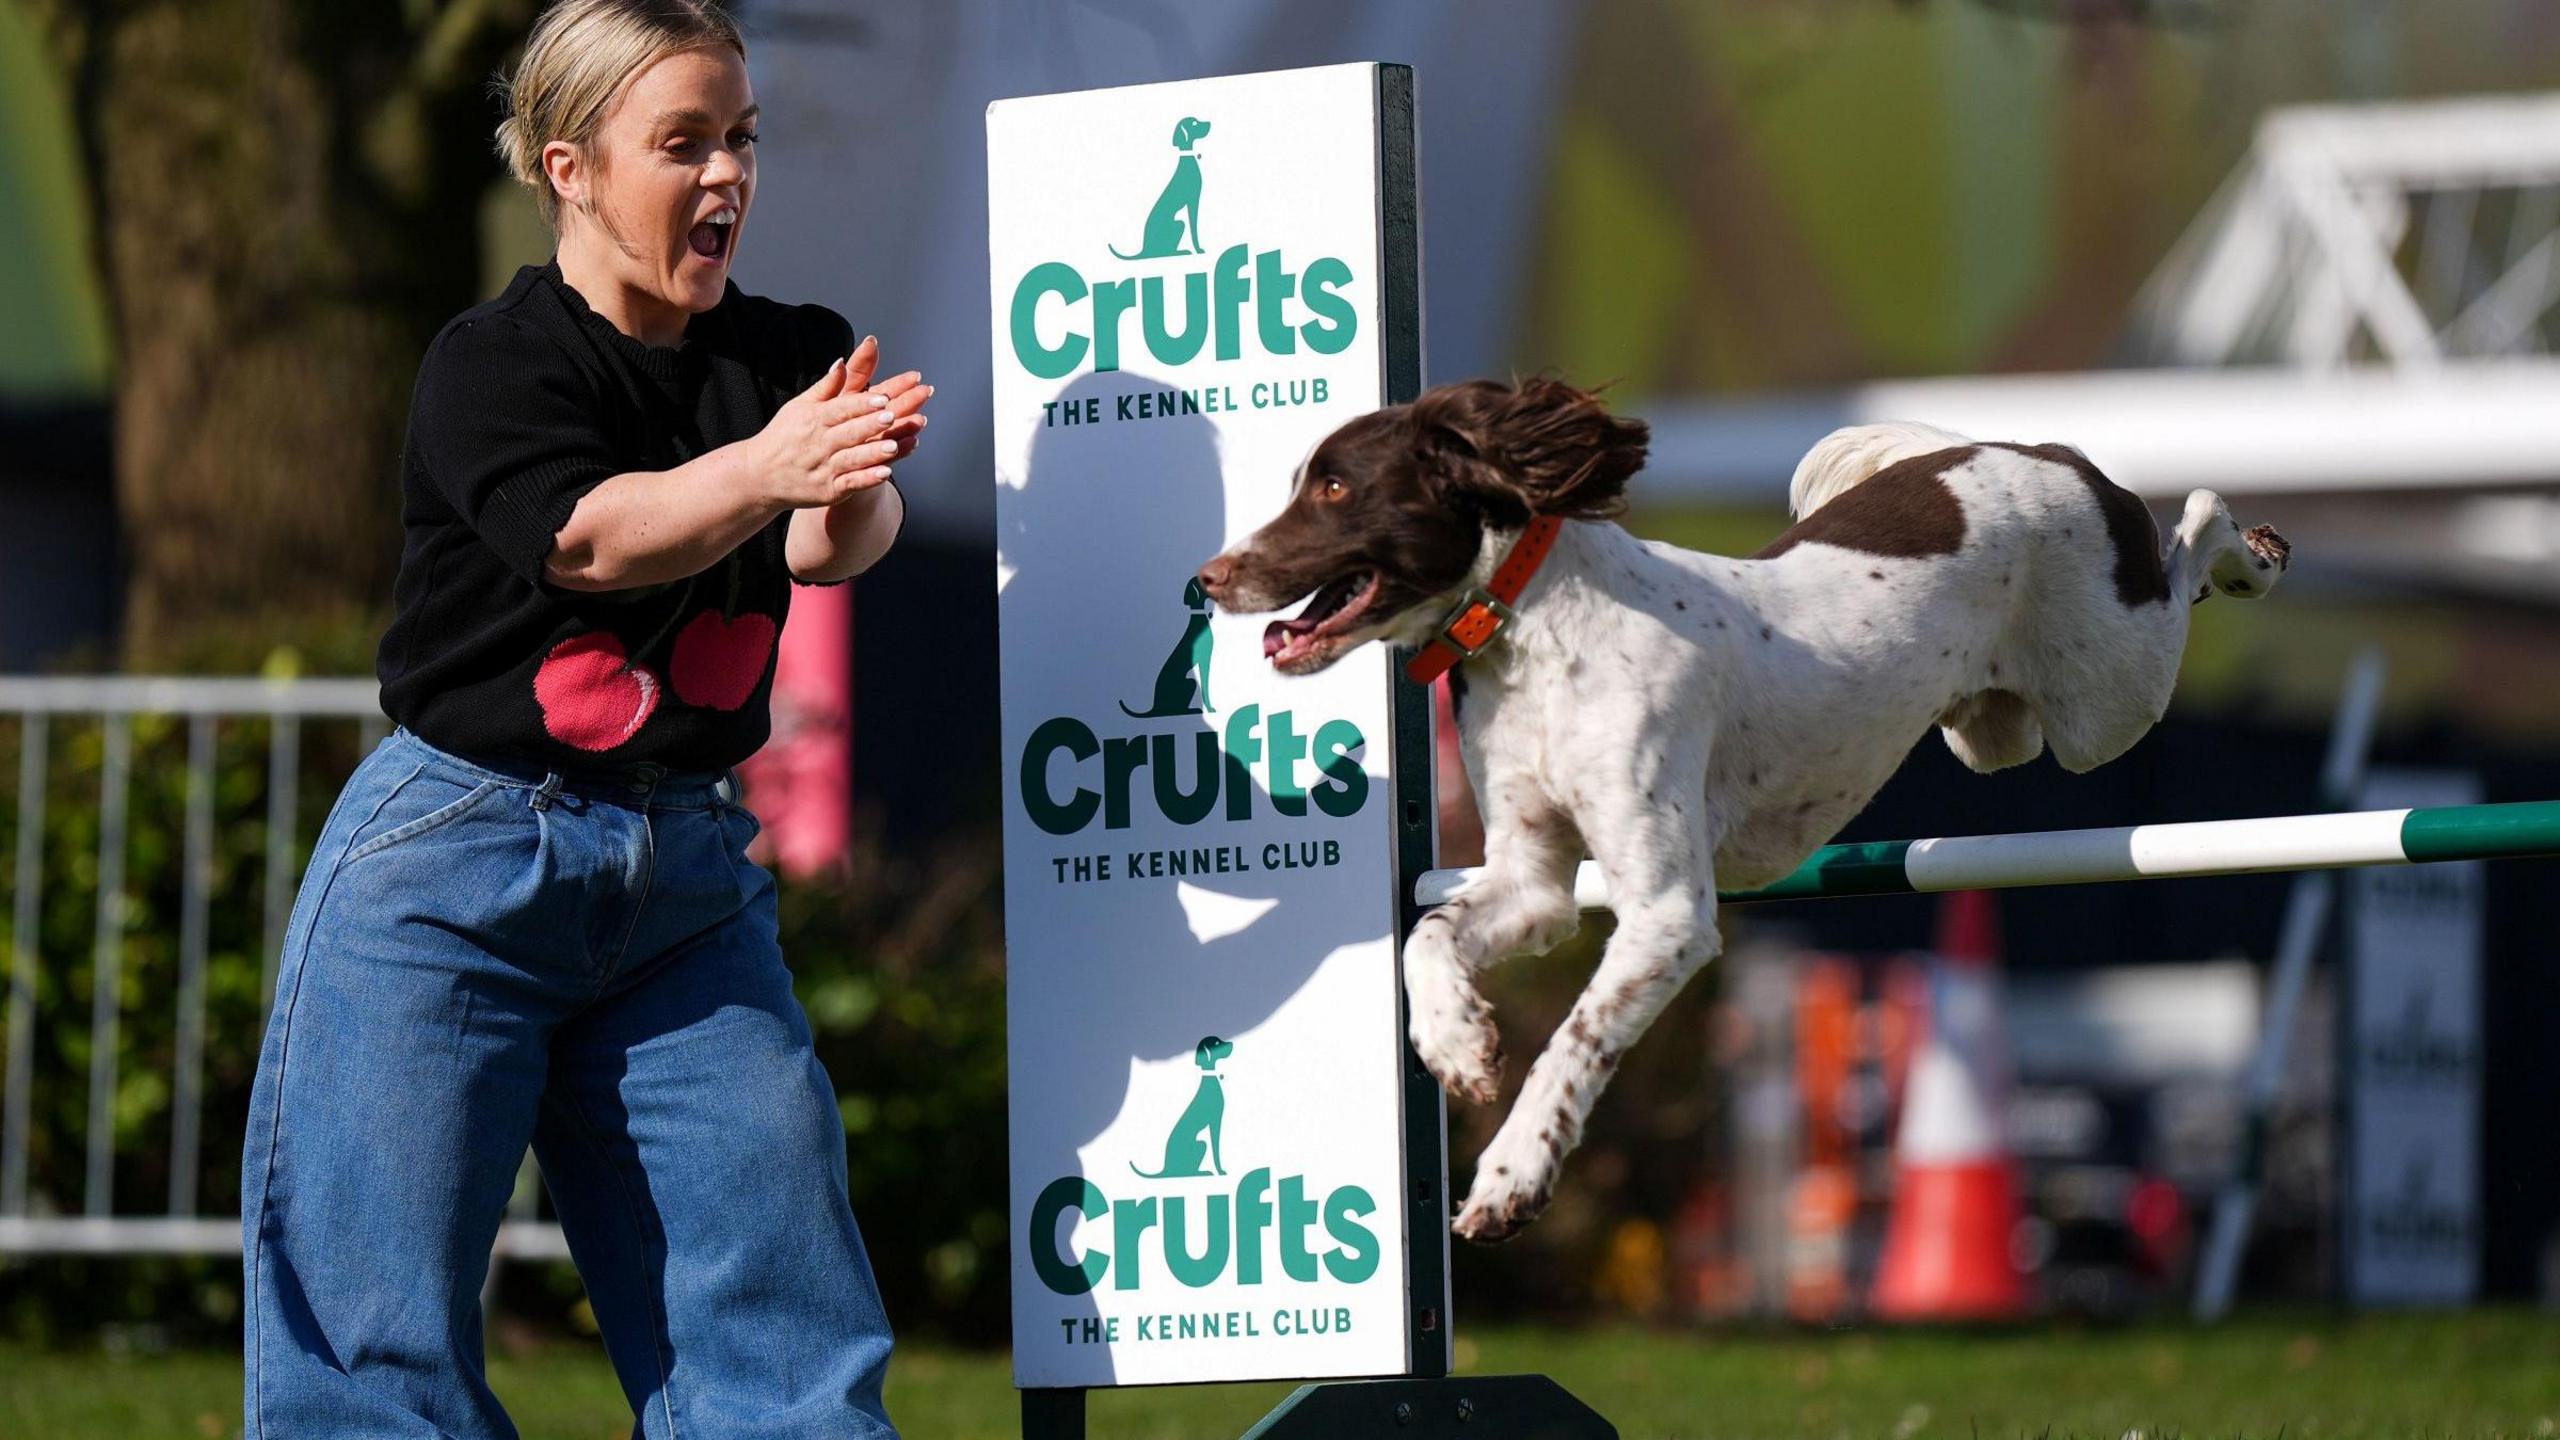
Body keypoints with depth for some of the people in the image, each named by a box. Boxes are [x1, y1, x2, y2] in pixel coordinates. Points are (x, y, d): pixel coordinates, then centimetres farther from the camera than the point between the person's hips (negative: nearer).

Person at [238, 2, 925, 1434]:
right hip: (453, 870, -4)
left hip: (688, 879, 4)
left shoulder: (793, 361, 5)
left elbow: (837, 540, -15)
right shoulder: (492, 366, -8)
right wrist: (761, 470, -44)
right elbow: (587, 536, -26)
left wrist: (847, 496, -40)